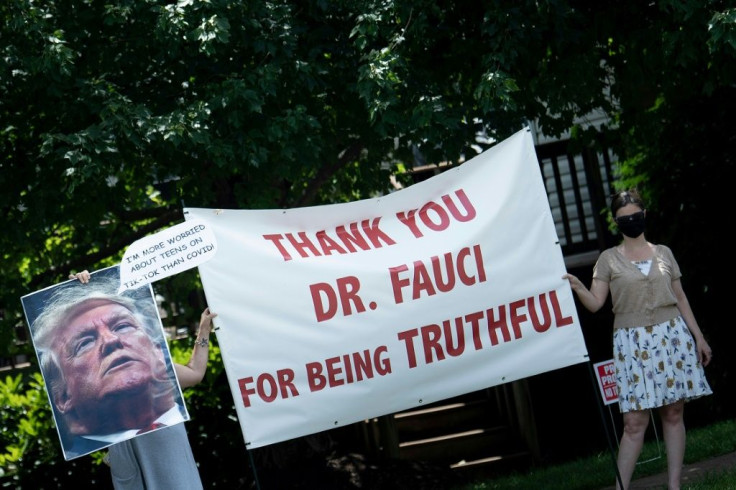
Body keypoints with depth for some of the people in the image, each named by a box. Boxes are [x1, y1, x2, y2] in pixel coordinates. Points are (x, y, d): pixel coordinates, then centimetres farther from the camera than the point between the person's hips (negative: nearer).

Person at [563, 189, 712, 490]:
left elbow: (680, 298, 15)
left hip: (672, 336, 2)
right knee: (635, 422, -8)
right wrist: (577, 288, -24)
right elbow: (595, 303, -4)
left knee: (674, 414, 2)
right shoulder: (609, 259, 4)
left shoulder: (663, 253, 11)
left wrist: (698, 337, 11)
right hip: (633, 343, -2)